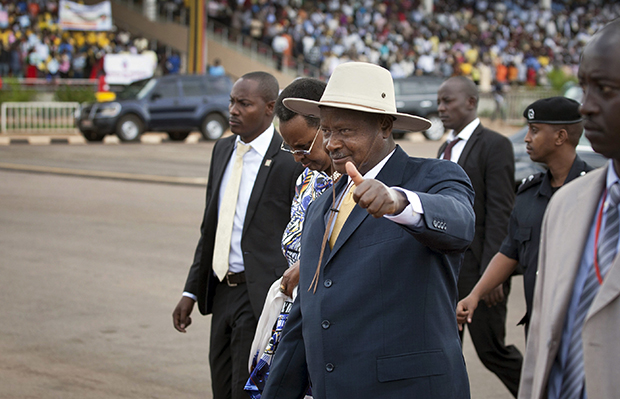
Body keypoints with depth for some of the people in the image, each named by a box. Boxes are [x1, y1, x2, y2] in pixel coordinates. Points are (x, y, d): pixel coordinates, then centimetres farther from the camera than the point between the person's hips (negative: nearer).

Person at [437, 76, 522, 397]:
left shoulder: (494, 145, -10)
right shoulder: (446, 148, 16)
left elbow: (500, 213, -16)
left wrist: (491, 272, -21)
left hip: (476, 265, -8)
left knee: (491, 349, 0)